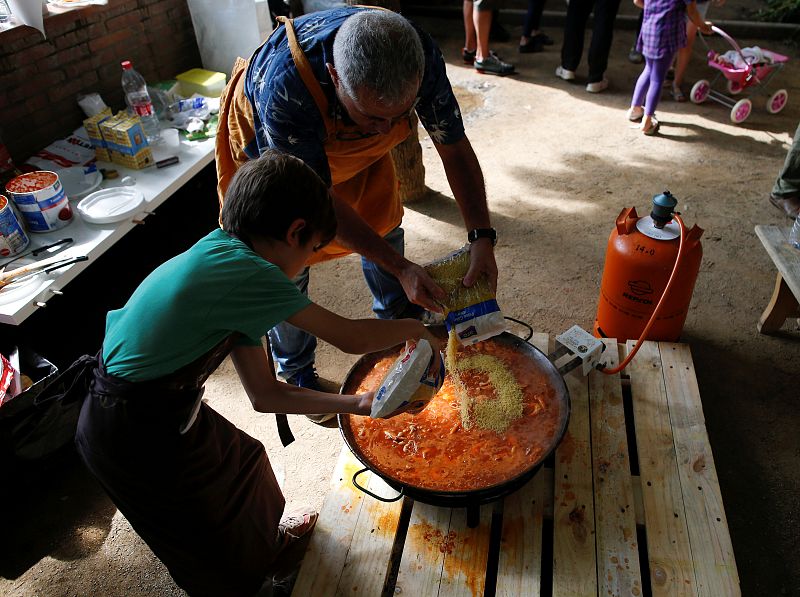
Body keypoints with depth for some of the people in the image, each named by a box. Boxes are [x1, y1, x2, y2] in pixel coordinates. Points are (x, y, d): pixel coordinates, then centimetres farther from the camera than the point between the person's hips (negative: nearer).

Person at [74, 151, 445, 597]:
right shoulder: (246, 272, -28)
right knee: (212, 545, 16)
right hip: (136, 438, -9)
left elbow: (266, 395, 3)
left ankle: (266, 534, 58)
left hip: (166, 407, 9)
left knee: (240, 459, 29)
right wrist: (415, 329, -5)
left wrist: (357, 404, 3)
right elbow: (350, 338, -24)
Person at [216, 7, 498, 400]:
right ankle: (295, 374, 28)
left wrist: (482, 237, -31)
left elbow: (455, 149, -20)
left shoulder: (419, 56, -32)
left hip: (358, 147, 4)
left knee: (383, 232, 11)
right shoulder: (282, 83, -44)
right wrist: (401, 267, -36)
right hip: (271, 154, -3)